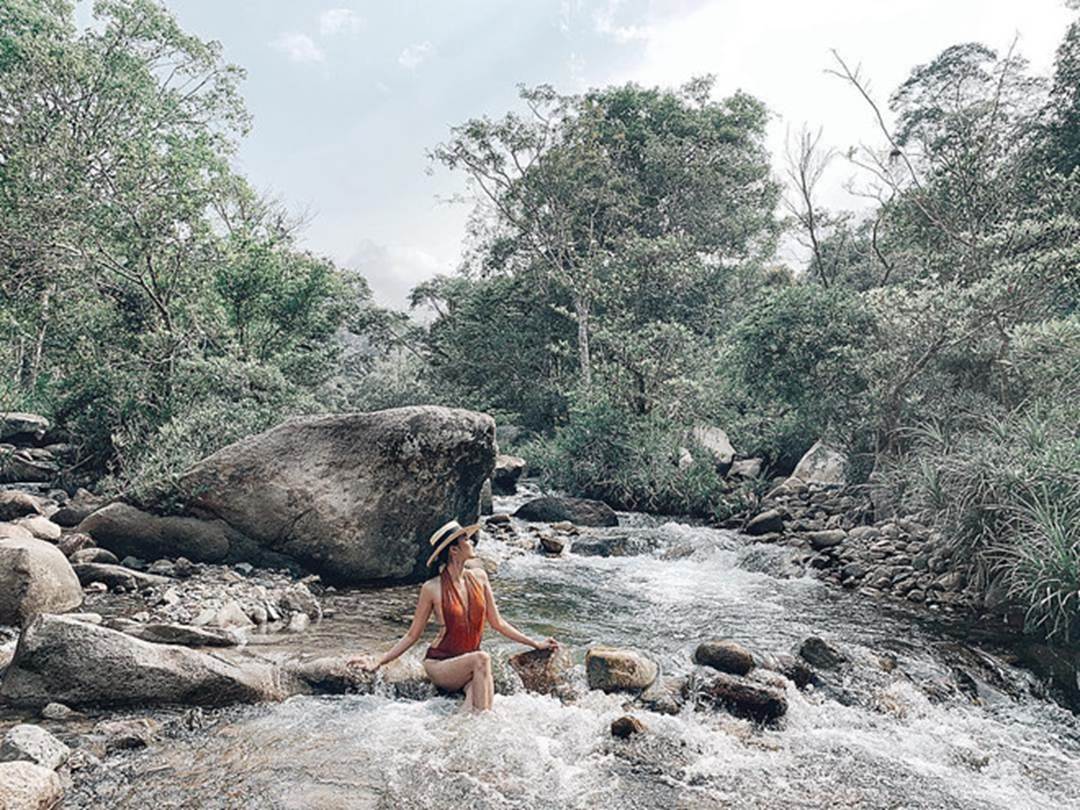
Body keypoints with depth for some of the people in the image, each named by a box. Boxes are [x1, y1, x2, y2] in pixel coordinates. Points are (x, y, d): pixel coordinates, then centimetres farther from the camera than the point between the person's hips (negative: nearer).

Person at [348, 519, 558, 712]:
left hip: (470, 667, 3)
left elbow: (497, 623, 11)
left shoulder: (479, 577, 2)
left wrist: (535, 644, 13)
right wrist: (379, 661, -12)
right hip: (439, 665, -3)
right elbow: (412, 635, -1)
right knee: (481, 659, -32)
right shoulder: (432, 588, -11)